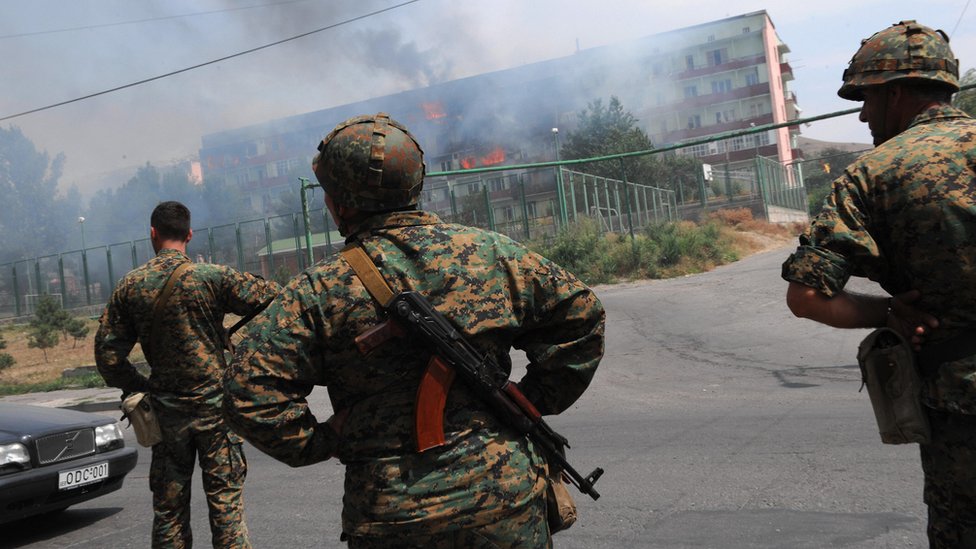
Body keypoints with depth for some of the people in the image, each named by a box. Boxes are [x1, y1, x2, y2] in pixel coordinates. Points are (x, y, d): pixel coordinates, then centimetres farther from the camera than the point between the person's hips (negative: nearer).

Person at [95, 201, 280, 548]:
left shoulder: (130, 287, 1)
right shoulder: (213, 277, -9)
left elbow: (107, 353, 3)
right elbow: (274, 298, -11)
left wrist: (139, 389, 13)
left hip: (166, 412, 3)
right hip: (215, 406, -3)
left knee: (168, 508, 13)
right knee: (226, 501, 5)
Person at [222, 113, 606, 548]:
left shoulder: (320, 292, -10)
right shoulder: (489, 252, -3)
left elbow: (248, 393, -11)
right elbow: (580, 313, 6)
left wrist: (321, 442, 1)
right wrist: (532, 400, 9)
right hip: (506, 499, 2)